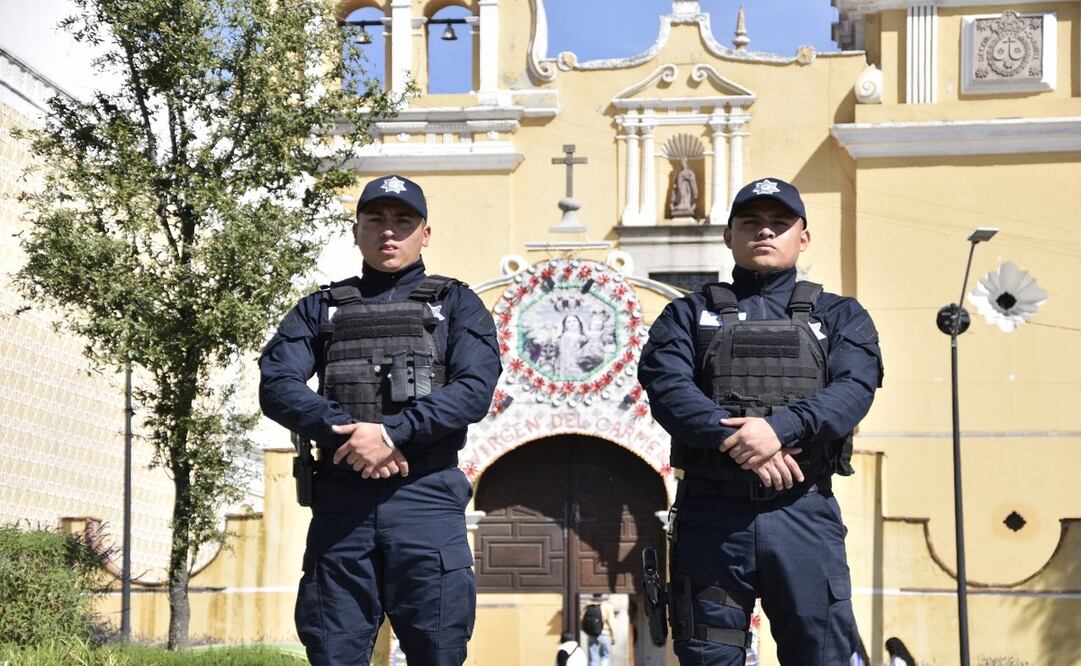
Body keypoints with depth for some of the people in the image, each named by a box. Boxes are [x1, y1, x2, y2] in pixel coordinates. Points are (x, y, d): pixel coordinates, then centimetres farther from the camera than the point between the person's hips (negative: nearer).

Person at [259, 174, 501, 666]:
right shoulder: (320, 309, 18)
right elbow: (276, 386, 3)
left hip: (426, 499, -1)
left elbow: (475, 388, -4)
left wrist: (392, 431, -16)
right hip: (340, 501, 2)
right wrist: (346, 431, -13)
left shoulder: (456, 305, 13)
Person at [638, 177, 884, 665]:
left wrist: (780, 427, -21)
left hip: (805, 513, 0)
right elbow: (666, 385, -3)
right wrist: (734, 440, -18)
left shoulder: (839, 316, 16)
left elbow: (854, 387, -4)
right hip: (711, 515, 0)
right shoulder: (690, 314, 16)